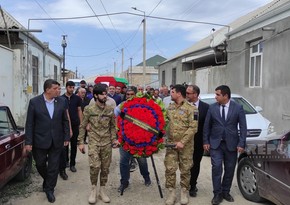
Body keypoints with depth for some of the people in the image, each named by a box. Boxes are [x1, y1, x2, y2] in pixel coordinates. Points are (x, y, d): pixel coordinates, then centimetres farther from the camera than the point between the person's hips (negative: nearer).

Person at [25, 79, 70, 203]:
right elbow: (29, 123, -6)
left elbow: (65, 121, 6)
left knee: (54, 166, 7)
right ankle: (47, 181, 43)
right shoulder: (34, 102, -7)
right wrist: (28, 142, -9)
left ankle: (50, 189, 24)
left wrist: (66, 137, 3)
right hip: (40, 140, -1)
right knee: (40, 164, 13)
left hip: (56, 141, 1)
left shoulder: (61, 102, -1)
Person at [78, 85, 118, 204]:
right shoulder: (89, 109, -4)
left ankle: (102, 190, 24)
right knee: (95, 166, -14)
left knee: (105, 167, 7)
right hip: (94, 142, -3)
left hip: (107, 143, 3)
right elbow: (82, 126, 0)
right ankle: (93, 189, 8)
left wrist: (114, 138, 1)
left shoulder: (110, 110, 3)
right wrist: (80, 142, -3)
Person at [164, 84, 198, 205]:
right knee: (170, 169, 2)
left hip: (186, 145, -4)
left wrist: (182, 142, -19)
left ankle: (184, 192, 23)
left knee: (185, 169, 8)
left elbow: (193, 128, -15)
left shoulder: (191, 109, -10)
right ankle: (171, 192, 13)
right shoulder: (170, 107, 8)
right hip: (171, 143, 4)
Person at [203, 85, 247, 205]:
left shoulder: (238, 108, -4)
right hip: (215, 143, 0)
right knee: (216, 167, -6)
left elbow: (243, 127, -3)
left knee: (229, 169, 9)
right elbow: (207, 126, 3)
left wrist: (241, 144, -8)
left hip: (231, 144, 0)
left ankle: (225, 192, 25)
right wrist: (206, 141, 0)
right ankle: (217, 194, 5)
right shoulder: (212, 107, -1)